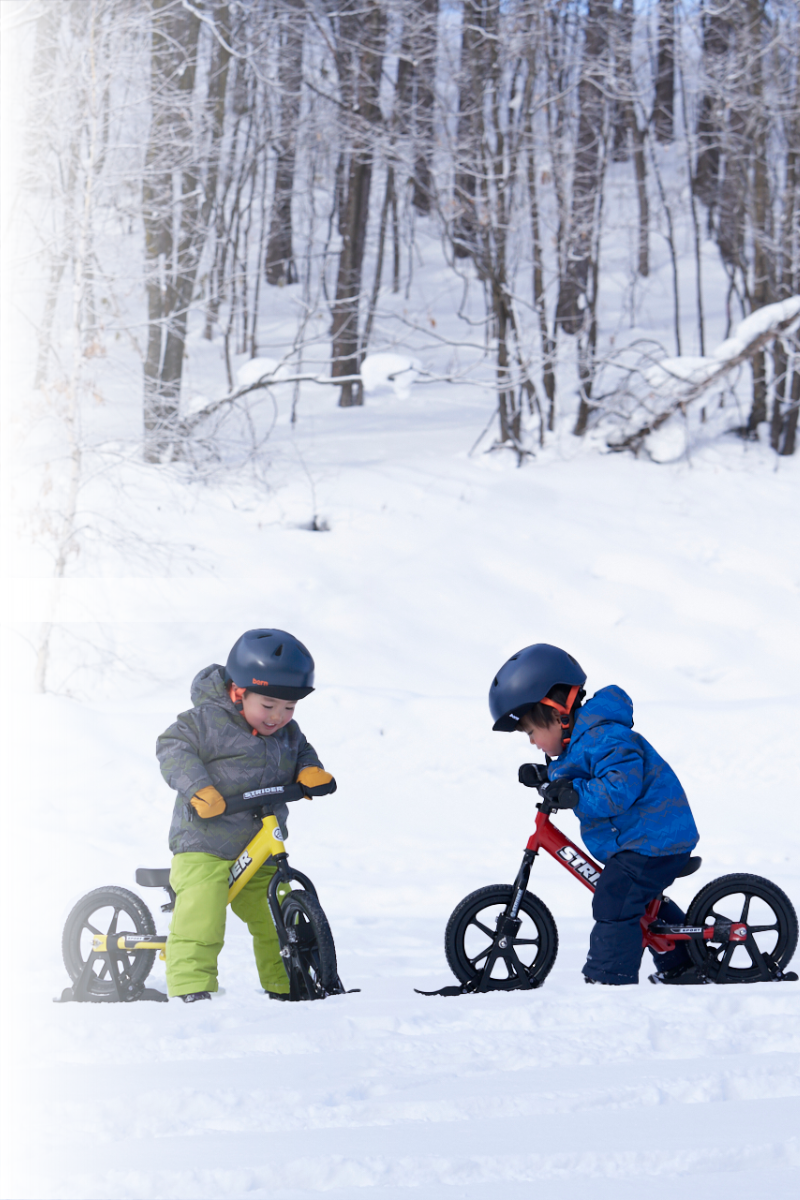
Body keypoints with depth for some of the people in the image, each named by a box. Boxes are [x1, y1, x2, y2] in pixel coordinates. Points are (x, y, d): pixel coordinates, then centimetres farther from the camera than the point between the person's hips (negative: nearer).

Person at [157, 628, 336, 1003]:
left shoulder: (287, 732, 9)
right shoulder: (208, 721, -12)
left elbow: (300, 753, 23)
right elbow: (173, 748, -14)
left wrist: (310, 772, -1)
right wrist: (197, 788, -27)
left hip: (259, 851, 6)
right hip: (204, 846, -6)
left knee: (277, 919, 6)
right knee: (200, 916, -21)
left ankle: (284, 986, 21)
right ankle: (191, 986, -16)